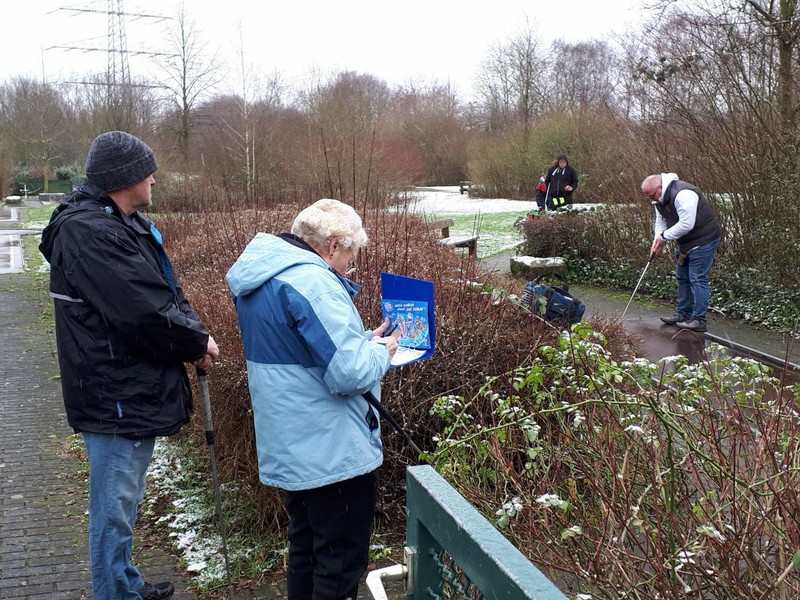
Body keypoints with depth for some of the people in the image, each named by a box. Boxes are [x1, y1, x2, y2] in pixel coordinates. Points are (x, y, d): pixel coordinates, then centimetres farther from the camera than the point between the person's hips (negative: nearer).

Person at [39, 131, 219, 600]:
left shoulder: (131, 224, 10)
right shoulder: (88, 231, -22)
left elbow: (166, 290, 11)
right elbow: (144, 311, -27)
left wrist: (193, 335, -7)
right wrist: (198, 341, -12)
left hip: (136, 389, 11)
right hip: (114, 397, -11)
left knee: (126, 500, 24)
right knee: (115, 507, 2)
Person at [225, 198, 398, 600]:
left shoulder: (260, 276, 8)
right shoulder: (311, 282, -24)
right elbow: (350, 373, -27)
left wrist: (362, 341, 11)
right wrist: (379, 351, -7)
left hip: (290, 447, 10)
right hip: (332, 453, -10)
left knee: (306, 546, 23)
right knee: (341, 558, 5)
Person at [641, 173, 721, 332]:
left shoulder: (683, 195, -30)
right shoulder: (659, 199, 2)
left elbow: (686, 224, -33)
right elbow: (661, 221, 10)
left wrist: (664, 237, -22)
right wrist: (657, 240, -7)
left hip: (703, 241, -10)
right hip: (685, 242, 10)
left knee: (697, 279, -10)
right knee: (682, 277, 16)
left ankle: (699, 320, -6)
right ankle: (683, 315, 26)